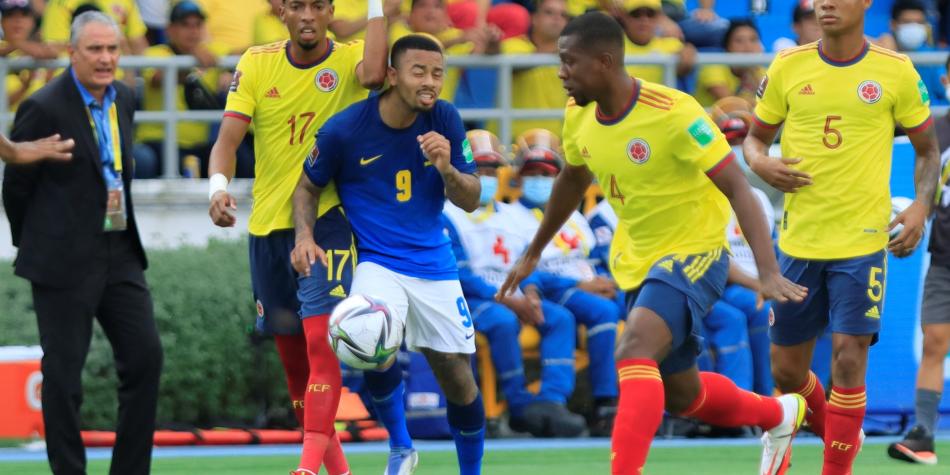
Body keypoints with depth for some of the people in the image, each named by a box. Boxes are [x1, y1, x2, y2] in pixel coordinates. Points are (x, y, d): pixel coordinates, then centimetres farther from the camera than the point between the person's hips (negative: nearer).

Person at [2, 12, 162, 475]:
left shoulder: (123, 98, 8)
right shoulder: (45, 108, -13)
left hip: (119, 253, 7)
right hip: (66, 259, -7)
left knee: (145, 357, 2)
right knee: (63, 371, -1)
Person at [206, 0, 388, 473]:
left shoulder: (349, 58, -5)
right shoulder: (257, 63, 2)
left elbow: (373, 74, -30)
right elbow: (228, 137, -5)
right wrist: (218, 186, -24)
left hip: (328, 219, -4)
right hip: (268, 223, 4)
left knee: (321, 340, -19)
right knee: (291, 353, 11)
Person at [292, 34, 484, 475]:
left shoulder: (445, 120, -6)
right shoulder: (343, 129, -14)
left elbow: (470, 201, -2)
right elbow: (308, 188, 2)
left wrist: (446, 169, -22)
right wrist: (304, 235, -15)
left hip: (433, 261, 3)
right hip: (376, 261, -3)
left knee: (458, 377, 4)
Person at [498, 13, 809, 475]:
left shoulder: (673, 112, -25)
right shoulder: (579, 115, -4)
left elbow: (737, 188, -26)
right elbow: (572, 181, 18)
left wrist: (768, 271, -35)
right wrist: (533, 253, 26)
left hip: (694, 253, -8)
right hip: (638, 262, 8)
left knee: (633, 353, -30)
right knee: (679, 393, 17)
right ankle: (780, 414, 43)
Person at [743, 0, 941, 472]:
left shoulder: (896, 72, -3)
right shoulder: (787, 67, 2)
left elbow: (927, 149, 7)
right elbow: (755, 137, 13)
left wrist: (920, 206, -9)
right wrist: (761, 162, -10)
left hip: (863, 241, -3)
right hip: (798, 240, 3)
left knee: (848, 357, -14)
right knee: (786, 370, 8)